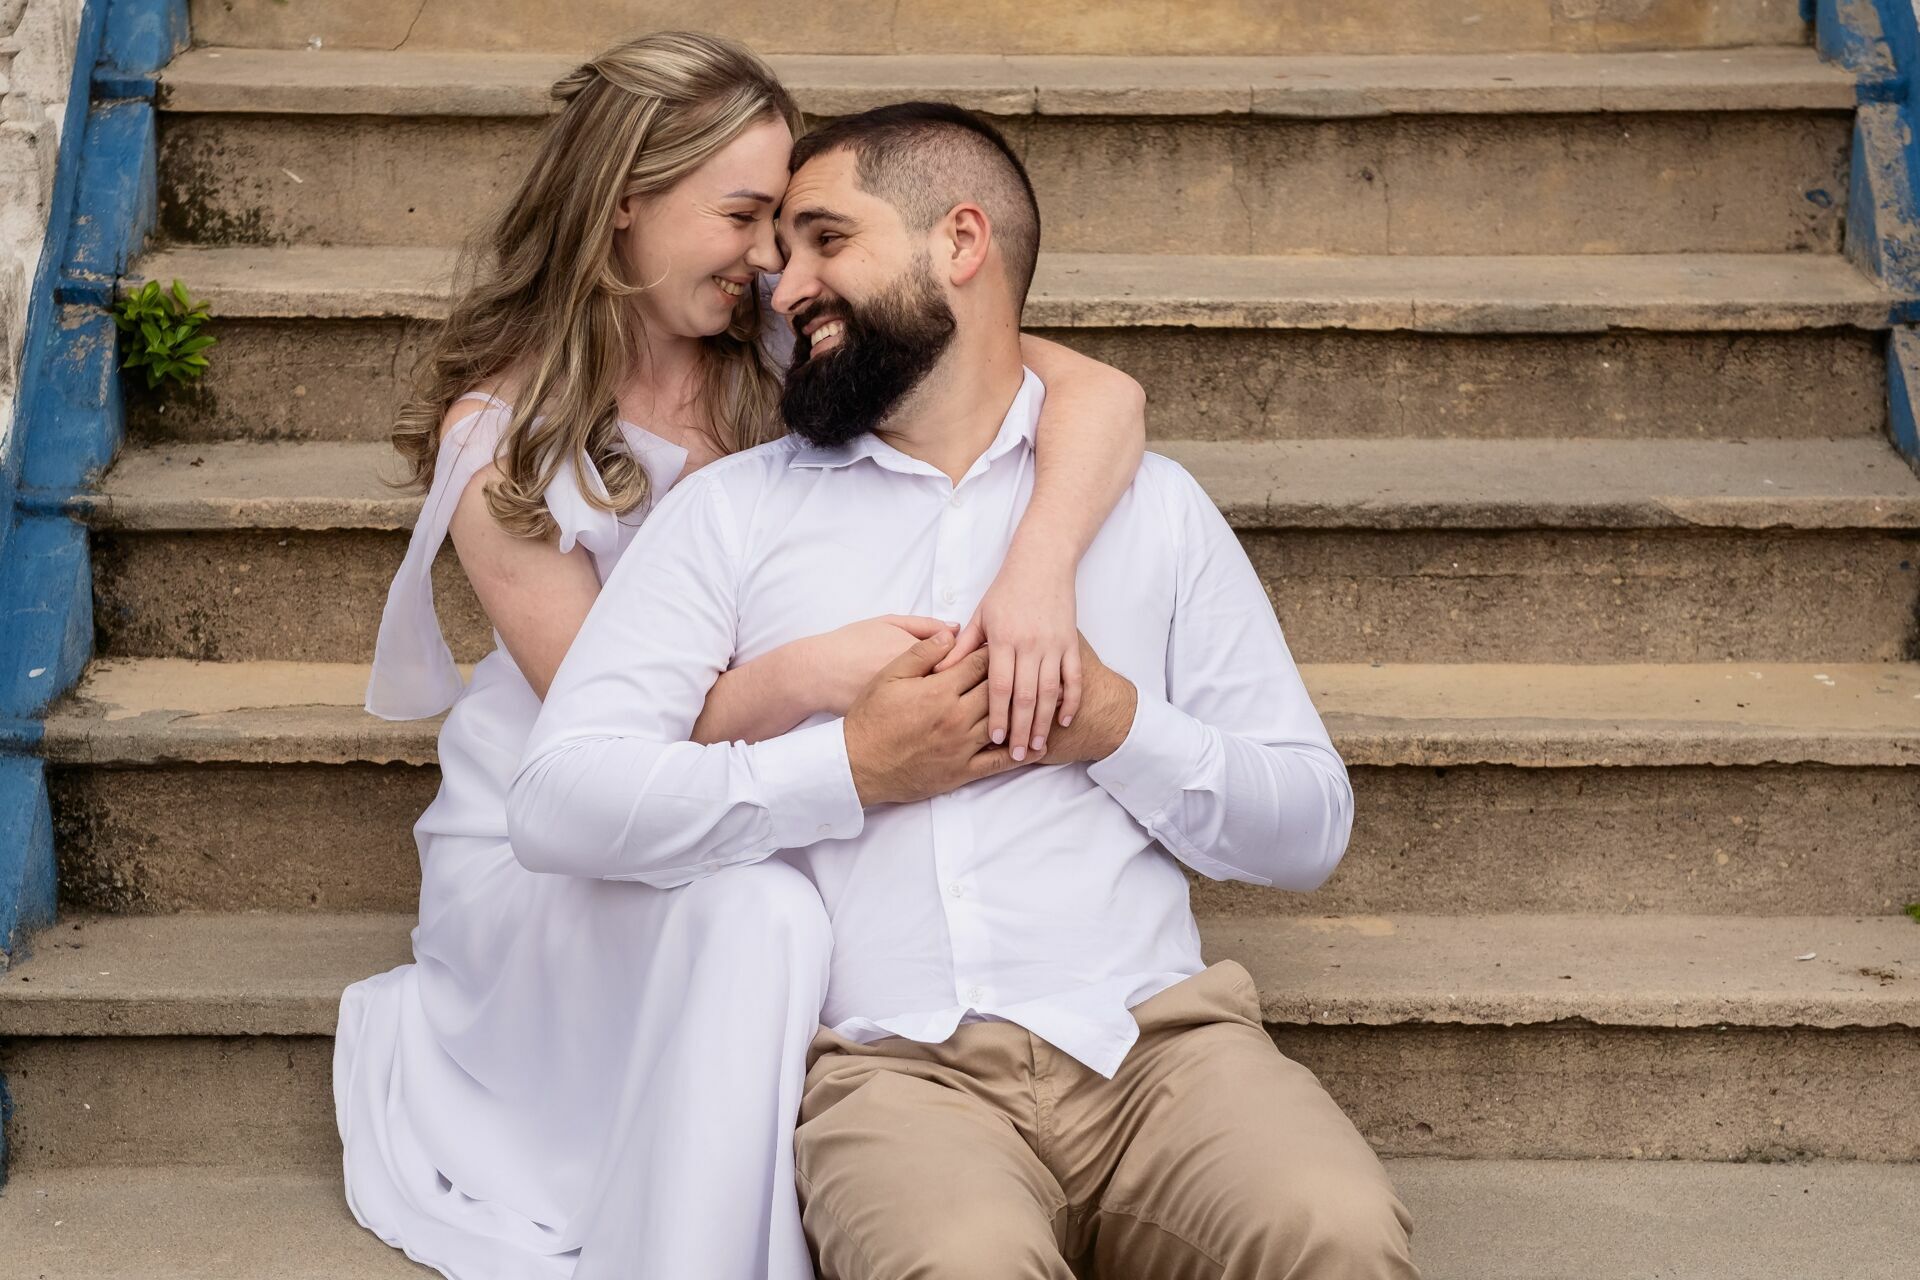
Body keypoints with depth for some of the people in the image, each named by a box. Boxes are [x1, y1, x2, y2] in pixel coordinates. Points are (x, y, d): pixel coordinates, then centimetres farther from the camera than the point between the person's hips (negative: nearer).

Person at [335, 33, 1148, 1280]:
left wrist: (1038, 573, -36)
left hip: (762, 833, 3)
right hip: (547, 859, -3)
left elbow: (1100, 391, -15)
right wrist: (807, 673, -33)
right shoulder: (501, 437, -11)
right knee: (757, 920, -33)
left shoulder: (785, 337, -6)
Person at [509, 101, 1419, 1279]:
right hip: (894, 1065, -1)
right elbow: (559, 801, 1)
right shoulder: (737, 507, 14)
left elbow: (1312, 827, 14)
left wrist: (1120, 730, -3)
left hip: (1155, 1037, 2)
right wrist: (850, 770, -6)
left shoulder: (1150, 501, 17)